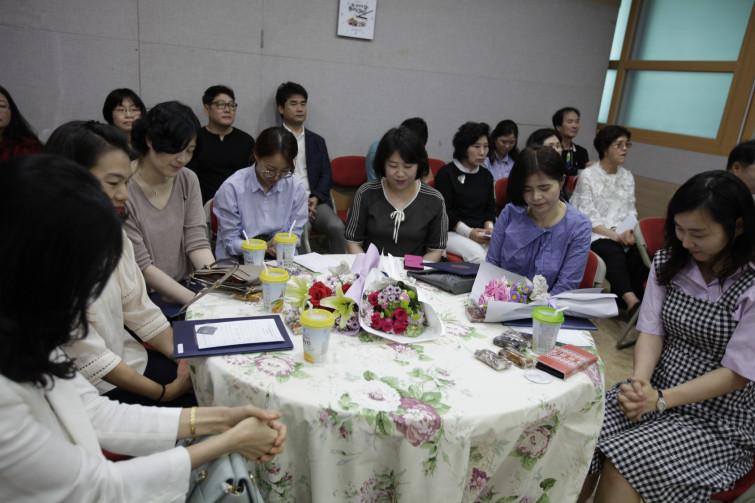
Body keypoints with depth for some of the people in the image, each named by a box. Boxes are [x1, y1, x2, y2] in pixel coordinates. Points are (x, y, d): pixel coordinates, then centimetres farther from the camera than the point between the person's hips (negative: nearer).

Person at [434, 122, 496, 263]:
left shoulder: (486, 176, 17)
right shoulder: (446, 173, -1)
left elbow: (490, 208, 20)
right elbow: (444, 211, -6)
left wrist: (489, 227, -3)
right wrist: (468, 232, -16)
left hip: (480, 233, 5)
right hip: (452, 232, -5)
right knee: (478, 255, -32)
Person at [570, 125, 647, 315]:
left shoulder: (627, 177, 18)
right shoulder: (588, 175, 0)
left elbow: (631, 212, 16)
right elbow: (588, 217, -7)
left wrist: (628, 232, -7)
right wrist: (613, 234, -17)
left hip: (621, 233, 5)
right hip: (594, 235, -5)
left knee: (639, 255, -27)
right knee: (614, 252, -36)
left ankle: (620, 299, -13)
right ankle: (632, 302, -49)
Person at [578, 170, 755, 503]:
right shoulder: (668, 262, 3)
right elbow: (651, 330, 1)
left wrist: (661, 399, -22)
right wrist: (640, 380, -18)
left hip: (717, 422, -4)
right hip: (654, 392, 4)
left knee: (620, 469, -25)